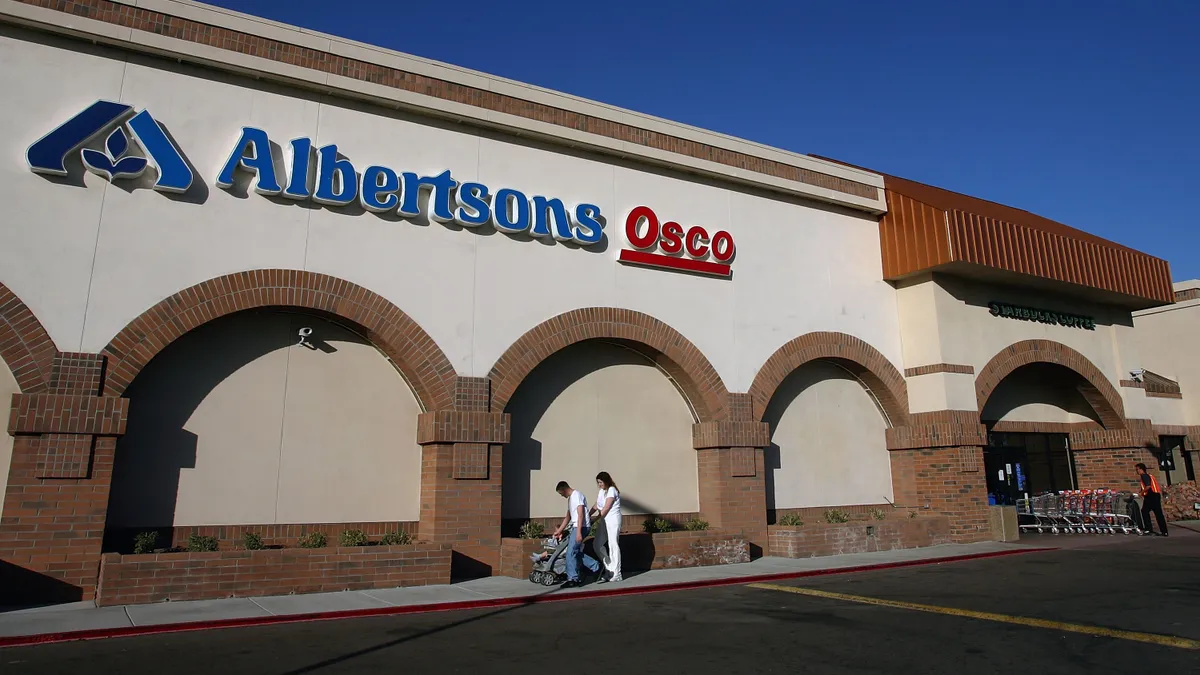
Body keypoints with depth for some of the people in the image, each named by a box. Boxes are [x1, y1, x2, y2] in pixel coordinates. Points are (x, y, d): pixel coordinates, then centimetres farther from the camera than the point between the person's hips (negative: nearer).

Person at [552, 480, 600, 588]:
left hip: (581, 527, -10)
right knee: (576, 552, 10)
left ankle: (573, 579, -5)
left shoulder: (577, 495, -11)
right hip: (576, 527, 10)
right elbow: (568, 517, 26)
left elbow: (581, 514, -19)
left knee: (571, 552, -10)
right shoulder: (570, 498, 20)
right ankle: (596, 567, 19)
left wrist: (579, 532, -24)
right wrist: (559, 531, 27)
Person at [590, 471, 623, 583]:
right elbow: (596, 507, 13)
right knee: (597, 544, 5)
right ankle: (609, 568, 15)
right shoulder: (601, 491, 16)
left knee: (613, 545, -6)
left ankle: (616, 574, 0)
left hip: (613, 520, -9)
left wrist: (594, 519, -11)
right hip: (604, 521, 9)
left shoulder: (611, 490, -9)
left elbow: (606, 508, -14)